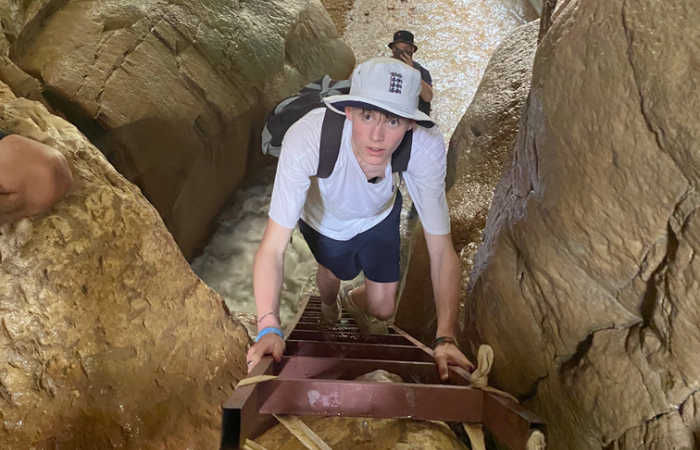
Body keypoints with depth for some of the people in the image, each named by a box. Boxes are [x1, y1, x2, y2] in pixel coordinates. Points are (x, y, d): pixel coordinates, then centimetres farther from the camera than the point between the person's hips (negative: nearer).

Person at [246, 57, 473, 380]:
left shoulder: (426, 147, -39)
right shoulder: (306, 139, -45)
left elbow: (441, 250, -33)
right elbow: (273, 248, -42)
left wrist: (446, 338, -42)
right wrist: (268, 328, -54)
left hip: (379, 216, 2)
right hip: (323, 218, -1)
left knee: (382, 310, 10)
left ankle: (358, 298, 47)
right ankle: (328, 306, 62)